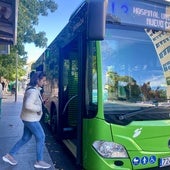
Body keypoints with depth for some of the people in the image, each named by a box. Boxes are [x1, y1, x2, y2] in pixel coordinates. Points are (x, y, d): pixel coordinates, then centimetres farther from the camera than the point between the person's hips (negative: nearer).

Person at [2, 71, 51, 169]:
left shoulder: (33, 89, 9)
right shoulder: (33, 91, -24)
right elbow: (28, 105, -37)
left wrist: (41, 101, 8)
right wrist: (39, 108, -22)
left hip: (28, 118, 10)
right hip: (31, 119, -10)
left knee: (25, 138, 18)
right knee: (41, 137, 0)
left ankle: (10, 155, 27)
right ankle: (39, 162, 12)